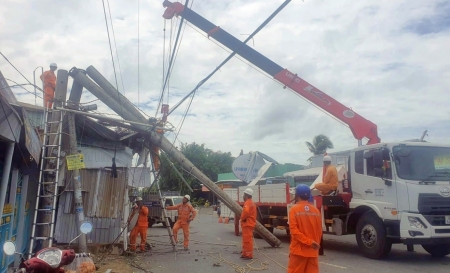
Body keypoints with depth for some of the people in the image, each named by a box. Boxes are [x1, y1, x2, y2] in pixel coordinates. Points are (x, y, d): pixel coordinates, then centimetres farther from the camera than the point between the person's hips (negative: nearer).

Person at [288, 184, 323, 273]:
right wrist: (315, 244, 16)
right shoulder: (316, 210, 4)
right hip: (313, 251, 4)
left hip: (298, 250, -4)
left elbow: (294, 230, -16)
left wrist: (309, 242, -14)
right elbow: (319, 232, 7)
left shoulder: (294, 209, -8)